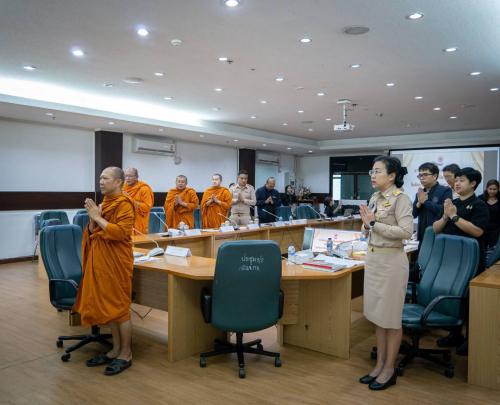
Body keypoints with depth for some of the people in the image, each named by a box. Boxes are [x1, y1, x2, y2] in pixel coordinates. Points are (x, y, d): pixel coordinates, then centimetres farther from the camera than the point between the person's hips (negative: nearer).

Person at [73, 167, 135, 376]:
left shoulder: (124, 204, -13)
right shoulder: (104, 202, 13)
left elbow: (121, 233, -23)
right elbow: (93, 233, 15)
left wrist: (98, 218, -19)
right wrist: (92, 218, -4)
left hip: (117, 262, -9)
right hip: (101, 260, 9)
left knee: (120, 307, -1)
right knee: (107, 306, 14)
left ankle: (126, 354, 12)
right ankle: (116, 349, 26)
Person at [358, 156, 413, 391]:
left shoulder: (400, 198, -12)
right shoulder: (374, 198, 9)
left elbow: (406, 232, -22)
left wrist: (374, 223, -20)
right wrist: (366, 224, -6)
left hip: (391, 261, -8)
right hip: (373, 259, 8)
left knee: (391, 316, 4)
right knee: (377, 314, 14)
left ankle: (389, 369, 19)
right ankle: (380, 364, 27)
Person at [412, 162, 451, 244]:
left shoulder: (445, 191, -4)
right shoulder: (420, 193, 15)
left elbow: (444, 210, -20)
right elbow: (413, 214, 10)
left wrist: (425, 201, -13)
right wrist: (419, 203, -9)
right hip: (423, 236, 6)